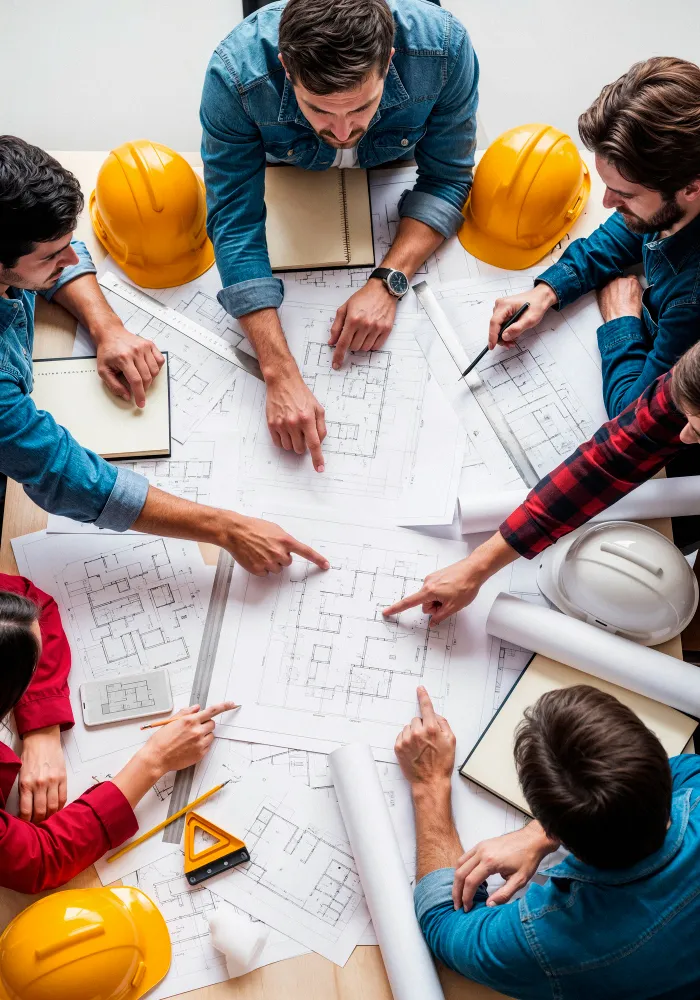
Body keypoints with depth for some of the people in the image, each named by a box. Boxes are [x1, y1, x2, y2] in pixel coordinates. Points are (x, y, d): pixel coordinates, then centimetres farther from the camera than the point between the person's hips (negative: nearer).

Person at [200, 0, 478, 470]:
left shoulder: (443, 47, -41)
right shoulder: (236, 75, -43)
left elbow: (447, 179, -27)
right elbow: (235, 222, -41)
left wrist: (388, 282, -42)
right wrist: (281, 376, -49)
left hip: (391, 165, 2)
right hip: (287, 171, -1)